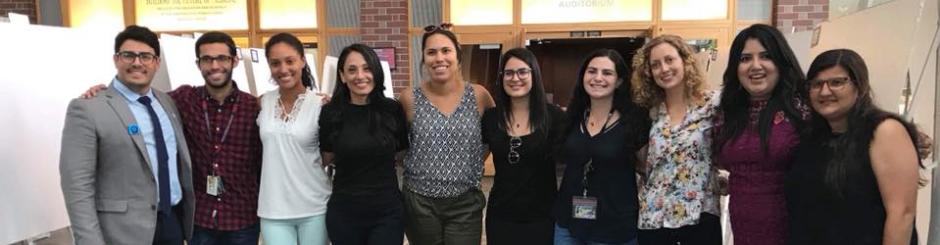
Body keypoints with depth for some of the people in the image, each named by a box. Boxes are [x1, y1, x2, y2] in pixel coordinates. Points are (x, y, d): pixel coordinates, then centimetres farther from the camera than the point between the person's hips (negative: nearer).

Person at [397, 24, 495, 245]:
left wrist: (474, 165, 6)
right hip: (419, 203, 0)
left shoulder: (479, 96, -5)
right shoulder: (410, 99, -6)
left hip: (465, 204, 0)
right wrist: (417, 169, -1)